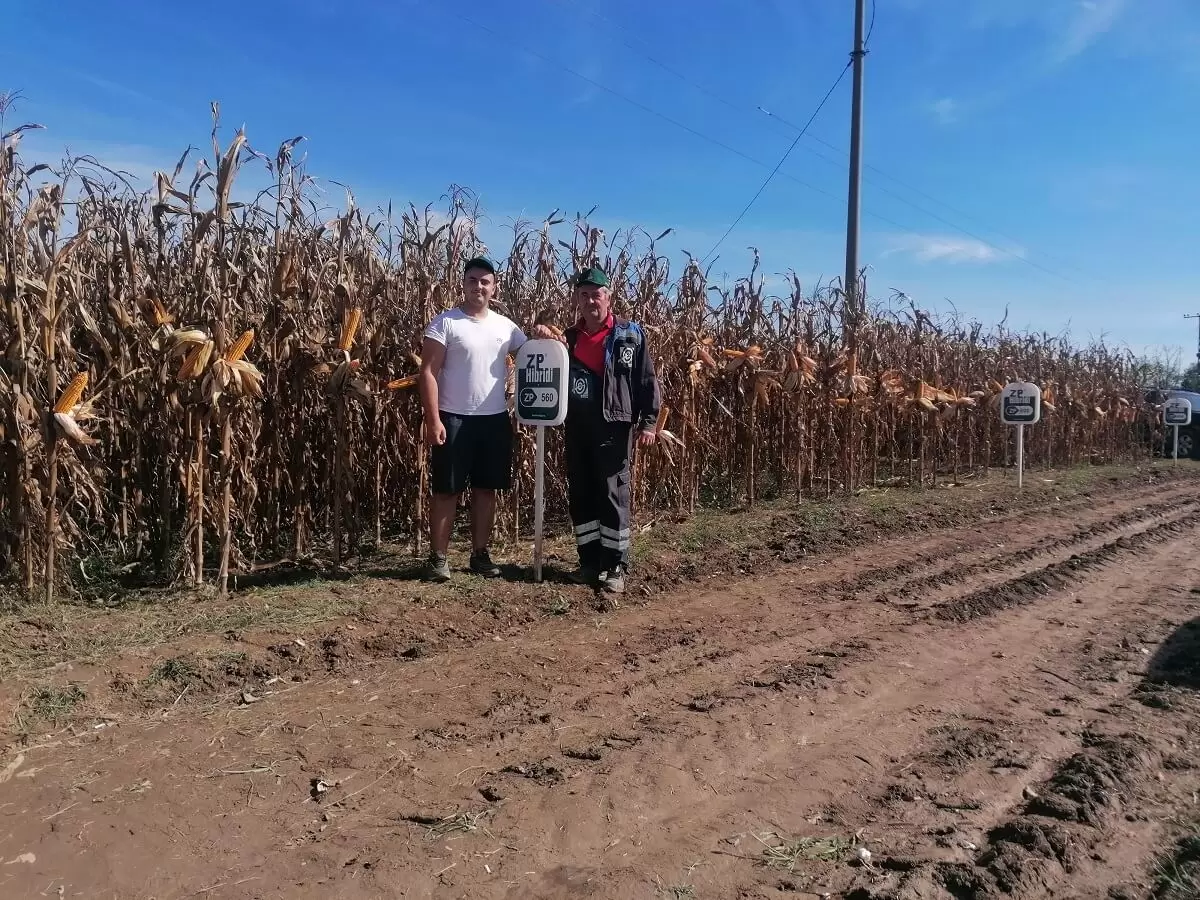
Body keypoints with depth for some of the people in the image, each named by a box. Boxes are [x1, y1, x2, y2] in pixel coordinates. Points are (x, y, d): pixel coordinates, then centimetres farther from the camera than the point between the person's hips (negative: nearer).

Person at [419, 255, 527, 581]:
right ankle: (438, 557, 12)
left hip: (495, 419, 5)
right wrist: (433, 420, -16)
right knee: (447, 491, 2)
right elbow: (428, 372, -9)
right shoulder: (445, 322, -5)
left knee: (487, 489, 11)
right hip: (454, 419, -4)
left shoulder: (506, 326, 8)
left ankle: (480, 554, 23)